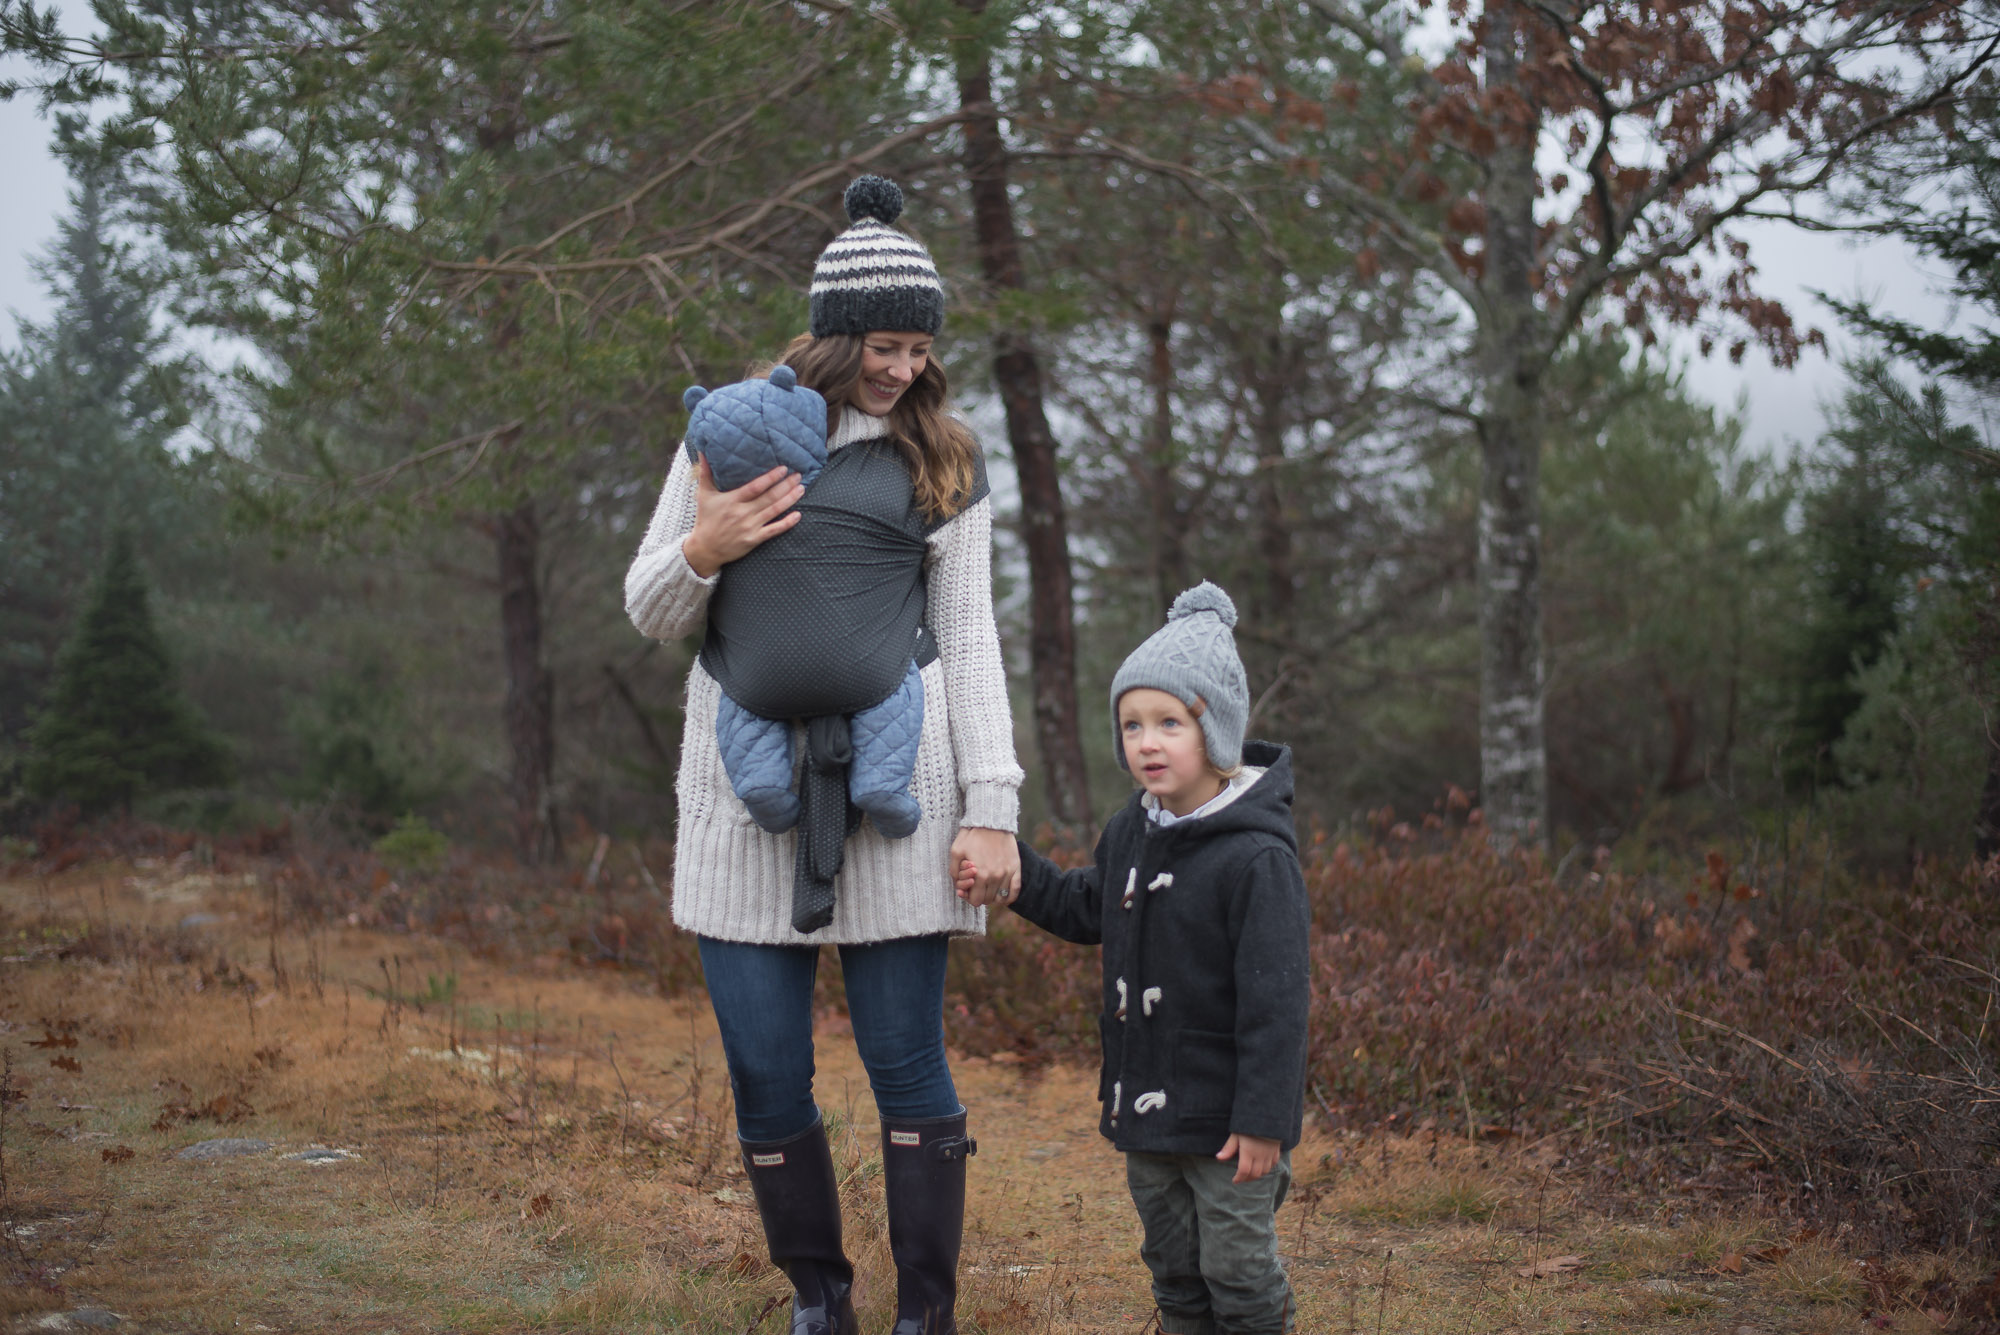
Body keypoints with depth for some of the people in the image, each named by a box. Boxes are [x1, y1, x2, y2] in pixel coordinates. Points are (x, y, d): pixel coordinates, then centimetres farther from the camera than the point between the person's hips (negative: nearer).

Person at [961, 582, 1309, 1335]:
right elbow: (1087, 911, 22)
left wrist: (1263, 1118, -22)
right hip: (1147, 1104, 8)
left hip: (1225, 1117, -8)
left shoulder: (1256, 858, -21)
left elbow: (1275, 998, -21)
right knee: (1174, 1267, 19)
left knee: (1237, 1270, 4)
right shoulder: (1132, 832, 5)